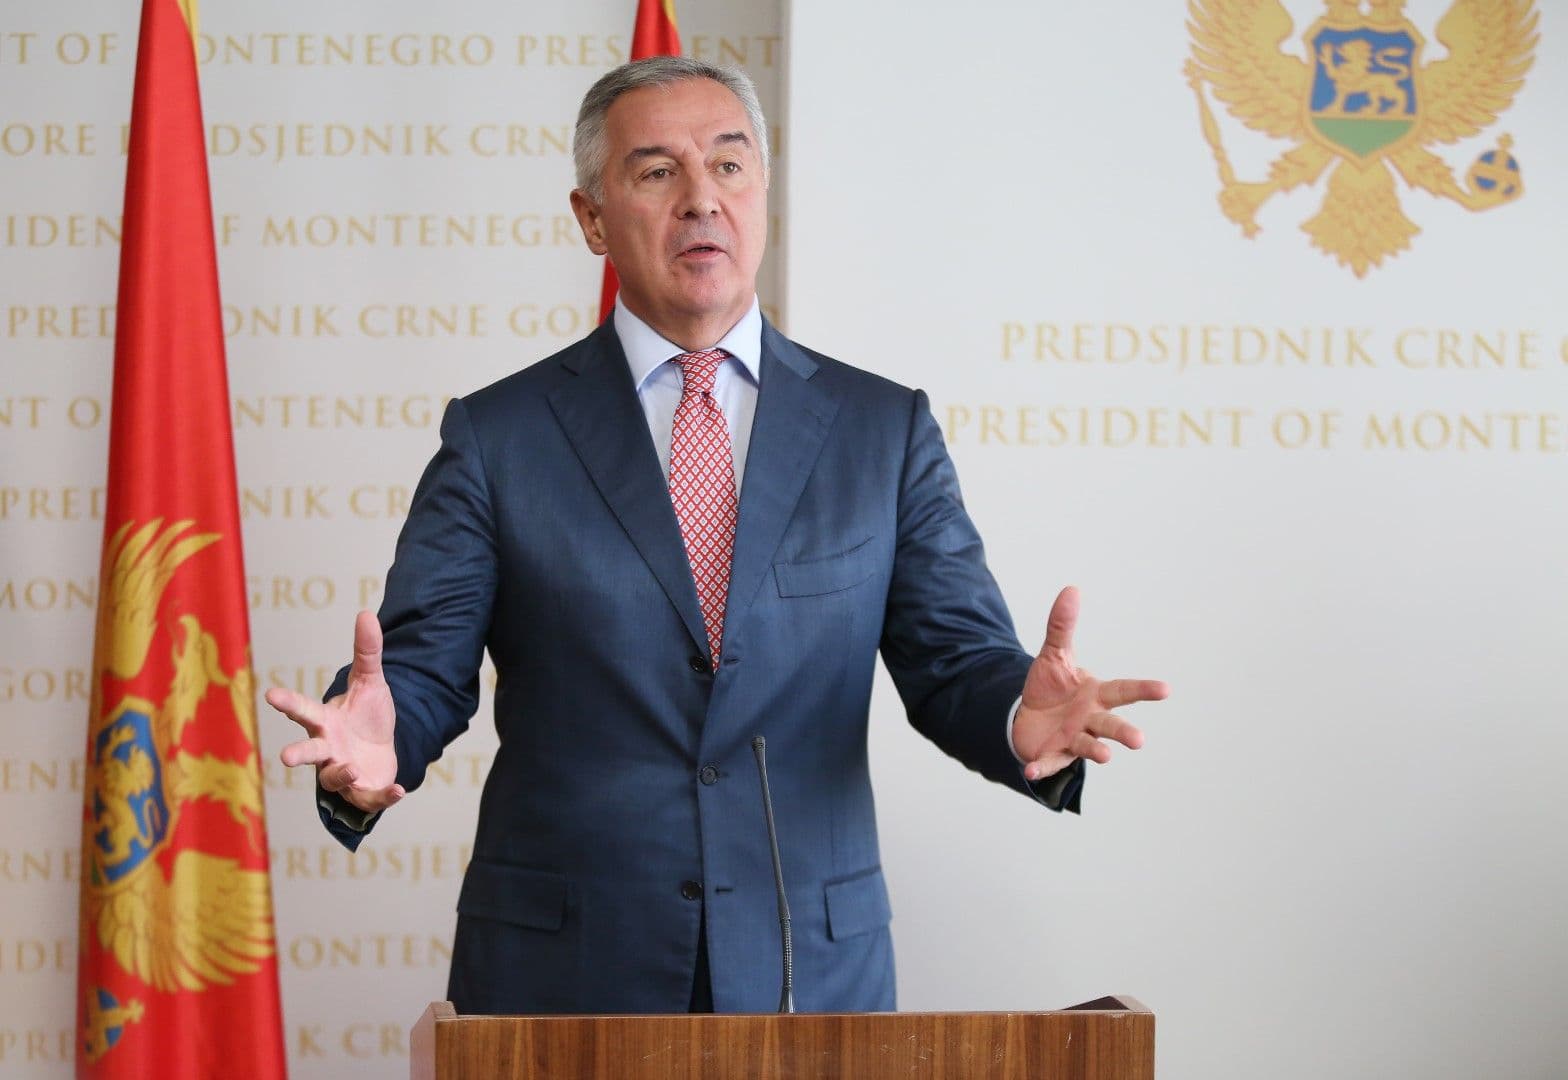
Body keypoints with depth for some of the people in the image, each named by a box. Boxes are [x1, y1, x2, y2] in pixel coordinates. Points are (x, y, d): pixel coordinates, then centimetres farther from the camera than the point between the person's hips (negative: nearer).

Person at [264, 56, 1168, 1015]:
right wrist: (375, 747, -26)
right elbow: (422, 671, -2)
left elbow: (956, 661, 2)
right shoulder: (497, 437, 2)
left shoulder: (885, 430, 6)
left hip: (814, 972, 1)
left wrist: (1021, 718, -21)